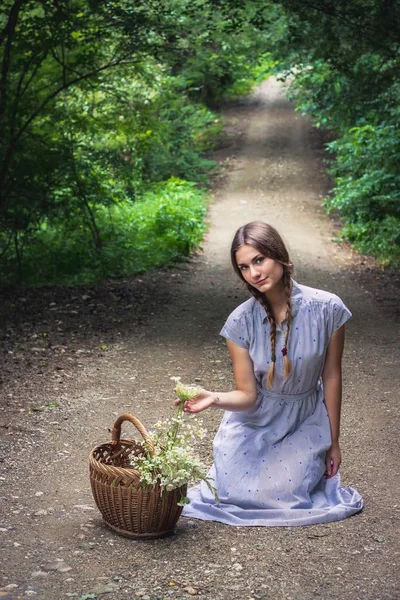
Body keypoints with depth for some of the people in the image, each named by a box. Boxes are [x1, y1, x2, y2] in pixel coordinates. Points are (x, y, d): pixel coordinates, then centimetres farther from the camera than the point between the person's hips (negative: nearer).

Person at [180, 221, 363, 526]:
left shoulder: (327, 309, -20)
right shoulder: (241, 321, -18)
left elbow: (331, 378, -8)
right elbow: (247, 395, -13)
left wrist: (333, 442, 0)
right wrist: (215, 398, -37)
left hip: (305, 421, 0)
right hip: (254, 421, 1)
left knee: (282, 493, -14)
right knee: (233, 494, -8)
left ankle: (312, 464, 20)